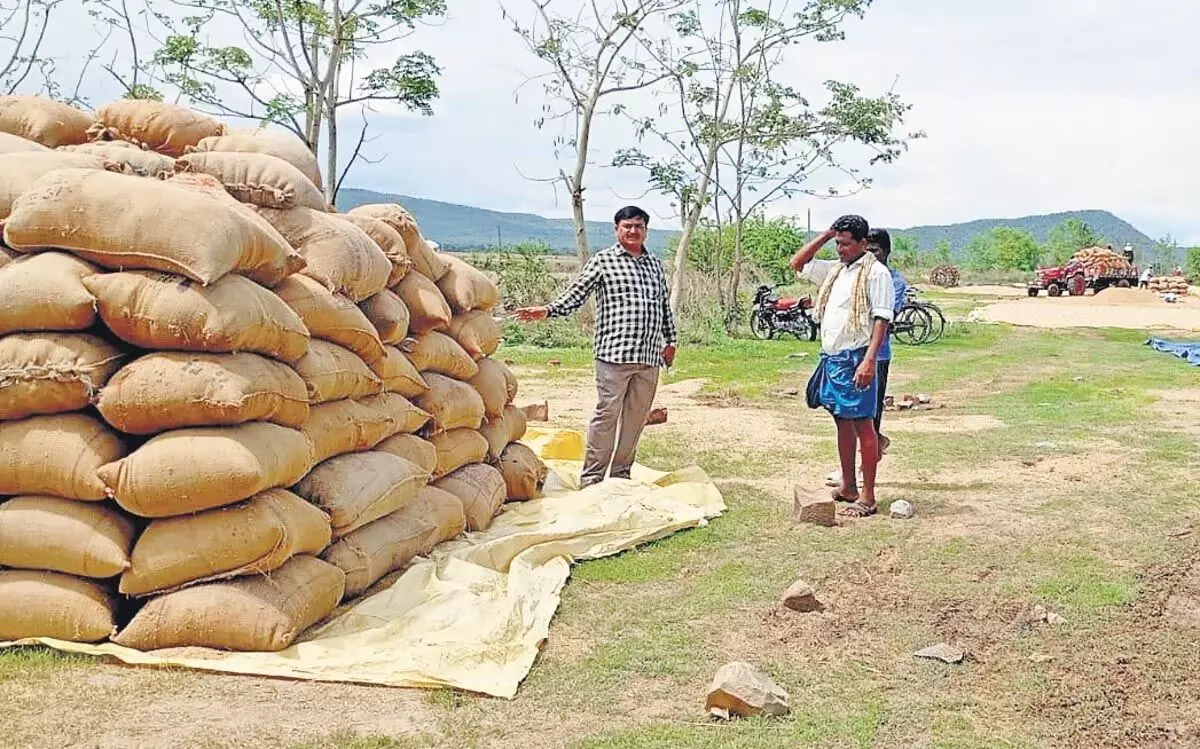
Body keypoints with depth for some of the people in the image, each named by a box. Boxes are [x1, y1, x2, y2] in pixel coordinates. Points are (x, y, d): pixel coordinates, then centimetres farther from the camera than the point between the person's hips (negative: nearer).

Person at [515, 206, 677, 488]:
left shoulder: (656, 265, 18)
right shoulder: (603, 260, 2)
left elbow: (665, 306, 26)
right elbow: (576, 294, -4)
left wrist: (670, 341, 28)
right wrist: (548, 310, -18)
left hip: (650, 358, 5)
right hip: (614, 353, -5)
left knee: (636, 416, 8)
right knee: (607, 414, -6)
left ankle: (621, 473, 20)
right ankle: (591, 477, 2)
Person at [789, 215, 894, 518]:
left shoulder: (876, 273, -9)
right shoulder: (835, 269, 14)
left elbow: (882, 320, -14)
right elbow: (797, 263, 21)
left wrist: (869, 361, -23)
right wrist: (825, 235, 10)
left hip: (855, 359, -8)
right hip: (831, 357, 8)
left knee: (863, 425, -4)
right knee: (842, 422, 14)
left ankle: (867, 497, 0)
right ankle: (847, 487, 24)